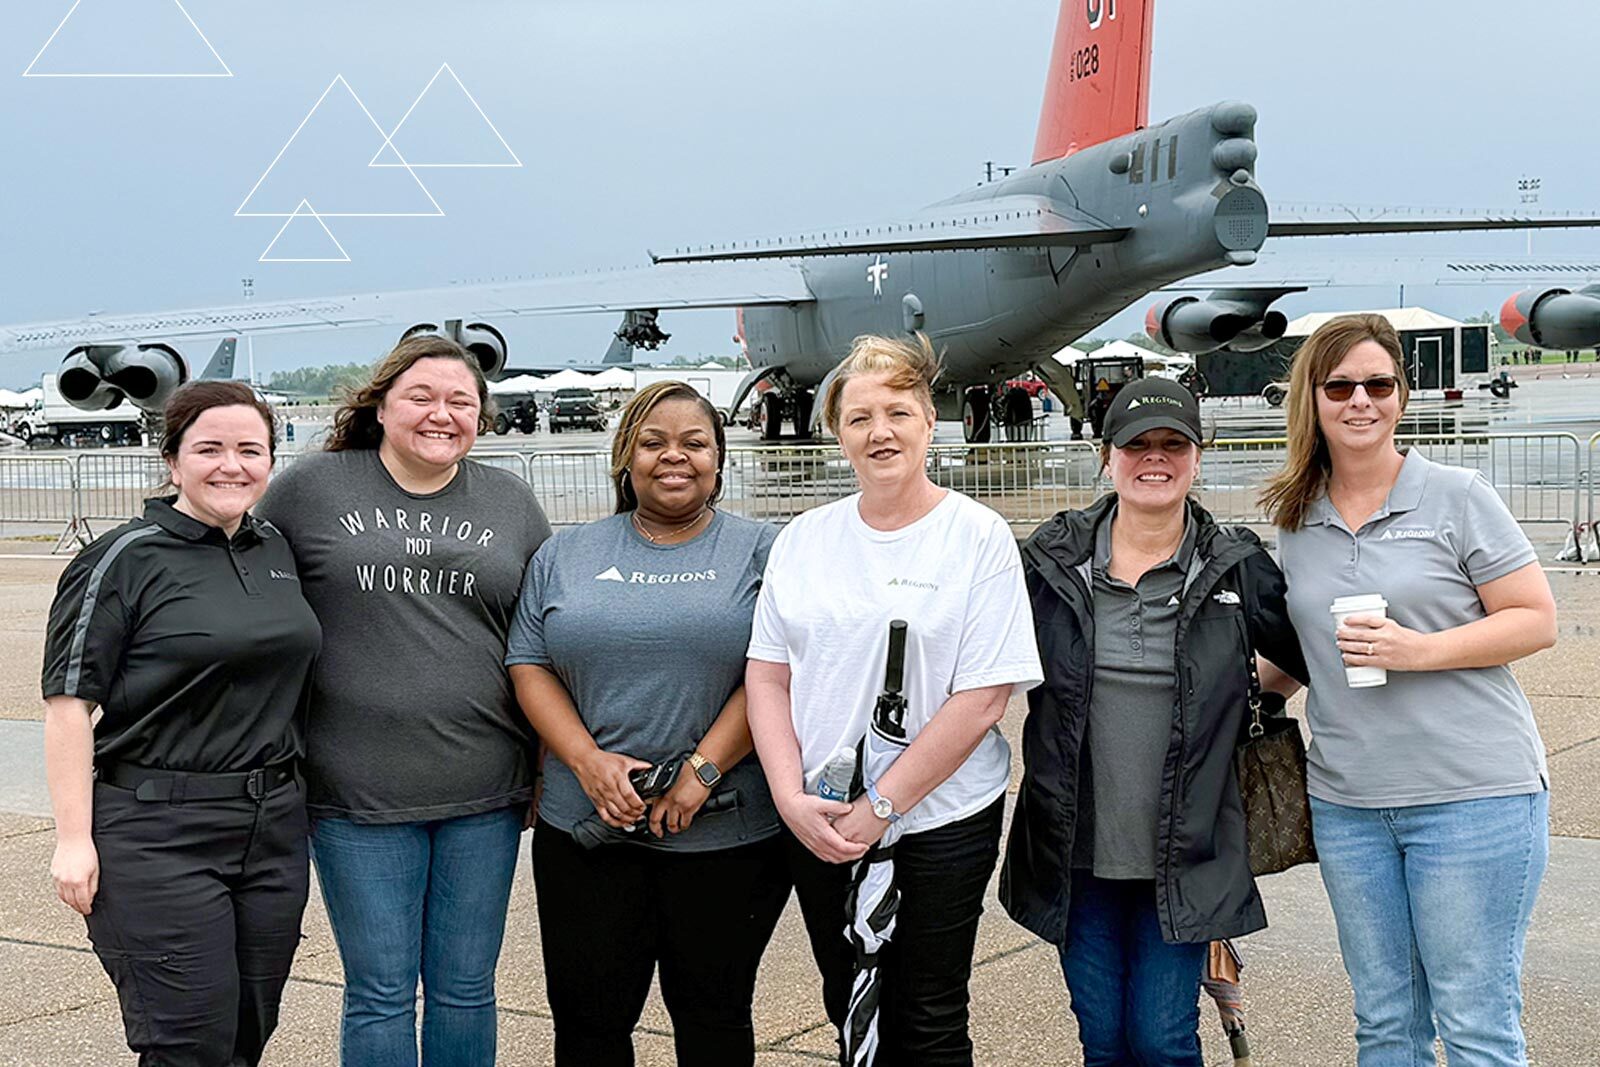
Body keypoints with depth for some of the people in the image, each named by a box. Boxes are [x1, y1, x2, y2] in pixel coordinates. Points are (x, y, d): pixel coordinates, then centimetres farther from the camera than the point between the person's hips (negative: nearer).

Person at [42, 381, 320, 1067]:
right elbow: (69, 702, -10)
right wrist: (74, 838, -15)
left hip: (274, 827, 6)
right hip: (160, 836, -6)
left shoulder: (277, 552, 12)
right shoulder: (126, 560, -7)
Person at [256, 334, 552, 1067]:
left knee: (465, 990, 10)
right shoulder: (312, 487, 2)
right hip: (357, 789, -2)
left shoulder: (512, 503, 10)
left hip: (483, 791, 2)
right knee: (381, 994, 3)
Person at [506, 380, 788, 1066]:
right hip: (584, 830, 2)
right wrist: (589, 761, -10)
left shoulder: (762, 552, 3)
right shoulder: (566, 556, 11)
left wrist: (701, 771, -16)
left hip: (728, 833, -2)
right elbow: (529, 665, 6)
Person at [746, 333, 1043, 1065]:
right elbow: (767, 675, 6)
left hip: (939, 824, -4)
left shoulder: (979, 537, -7)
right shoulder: (803, 540, 6)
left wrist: (879, 806, -15)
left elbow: (982, 699, -13)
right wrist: (791, 797, -8)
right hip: (817, 829, 4)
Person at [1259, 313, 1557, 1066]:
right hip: (1346, 799, 5)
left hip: (1472, 792, -5)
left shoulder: (1456, 497, -4)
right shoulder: (1296, 519, 10)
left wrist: (1418, 650, -17)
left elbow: (1537, 621, -7)